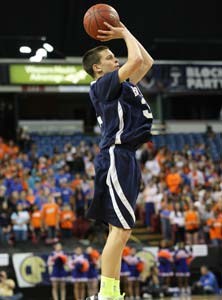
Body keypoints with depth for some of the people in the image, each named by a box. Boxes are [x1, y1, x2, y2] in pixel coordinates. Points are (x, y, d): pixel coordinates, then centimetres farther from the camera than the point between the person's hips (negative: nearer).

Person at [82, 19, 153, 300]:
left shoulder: (122, 85, 20)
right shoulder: (103, 84, -7)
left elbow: (147, 62, 29)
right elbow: (136, 60, -17)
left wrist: (124, 34, 23)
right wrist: (125, 33, 0)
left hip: (125, 158, 10)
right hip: (116, 157, -10)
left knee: (119, 229, 8)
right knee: (121, 229, -15)